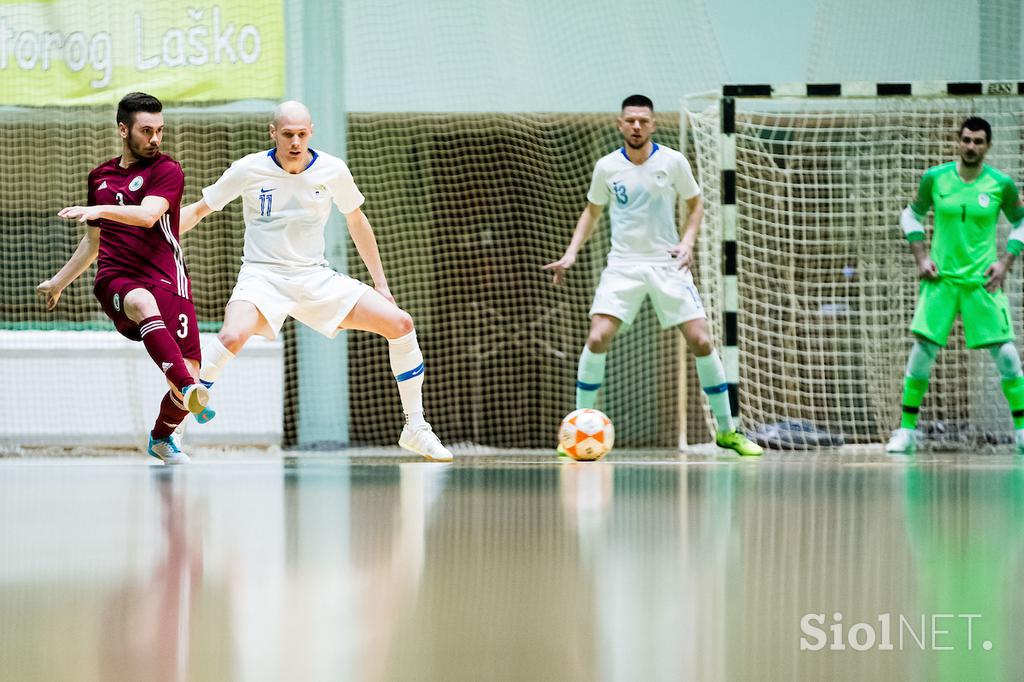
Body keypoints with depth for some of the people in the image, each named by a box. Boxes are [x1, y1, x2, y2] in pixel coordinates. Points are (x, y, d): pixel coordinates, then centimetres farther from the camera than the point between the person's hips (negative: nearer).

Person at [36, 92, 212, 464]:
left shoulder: (167, 170, 3)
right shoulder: (100, 176, 19)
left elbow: (148, 214, -17)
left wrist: (99, 210, -28)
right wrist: (59, 281, 38)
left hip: (166, 281, -2)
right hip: (115, 280, 2)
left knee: (188, 372, -9)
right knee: (144, 303, -37)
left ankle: (162, 437, 26)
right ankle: (190, 390, -55)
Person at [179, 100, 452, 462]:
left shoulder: (333, 171, -3)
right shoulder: (249, 170, -9)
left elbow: (356, 222, 13)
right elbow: (199, 209, 3)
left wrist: (380, 283, 15)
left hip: (316, 279, 3)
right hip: (262, 275, -3)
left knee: (400, 324, -9)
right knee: (232, 336, -36)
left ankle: (415, 430, 8)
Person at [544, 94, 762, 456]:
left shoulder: (673, 162, -4)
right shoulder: (607, 167, -1)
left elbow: (695, 204, 9)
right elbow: (592, 211, 15)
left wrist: (688, 242, -8)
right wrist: (571, 253, 3)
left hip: (667, 264, 0)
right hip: (623, 264, 0)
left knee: (701, 342, -7)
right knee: (597, 339, -16)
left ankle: (726, 430, 8)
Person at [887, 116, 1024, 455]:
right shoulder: (935, 178, -2)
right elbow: (911, 215, 13)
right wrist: (921, 258, 1)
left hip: (982, 281, 0)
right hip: (941, 276, 0)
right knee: (922, 351, -5)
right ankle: (906, 431, 5)